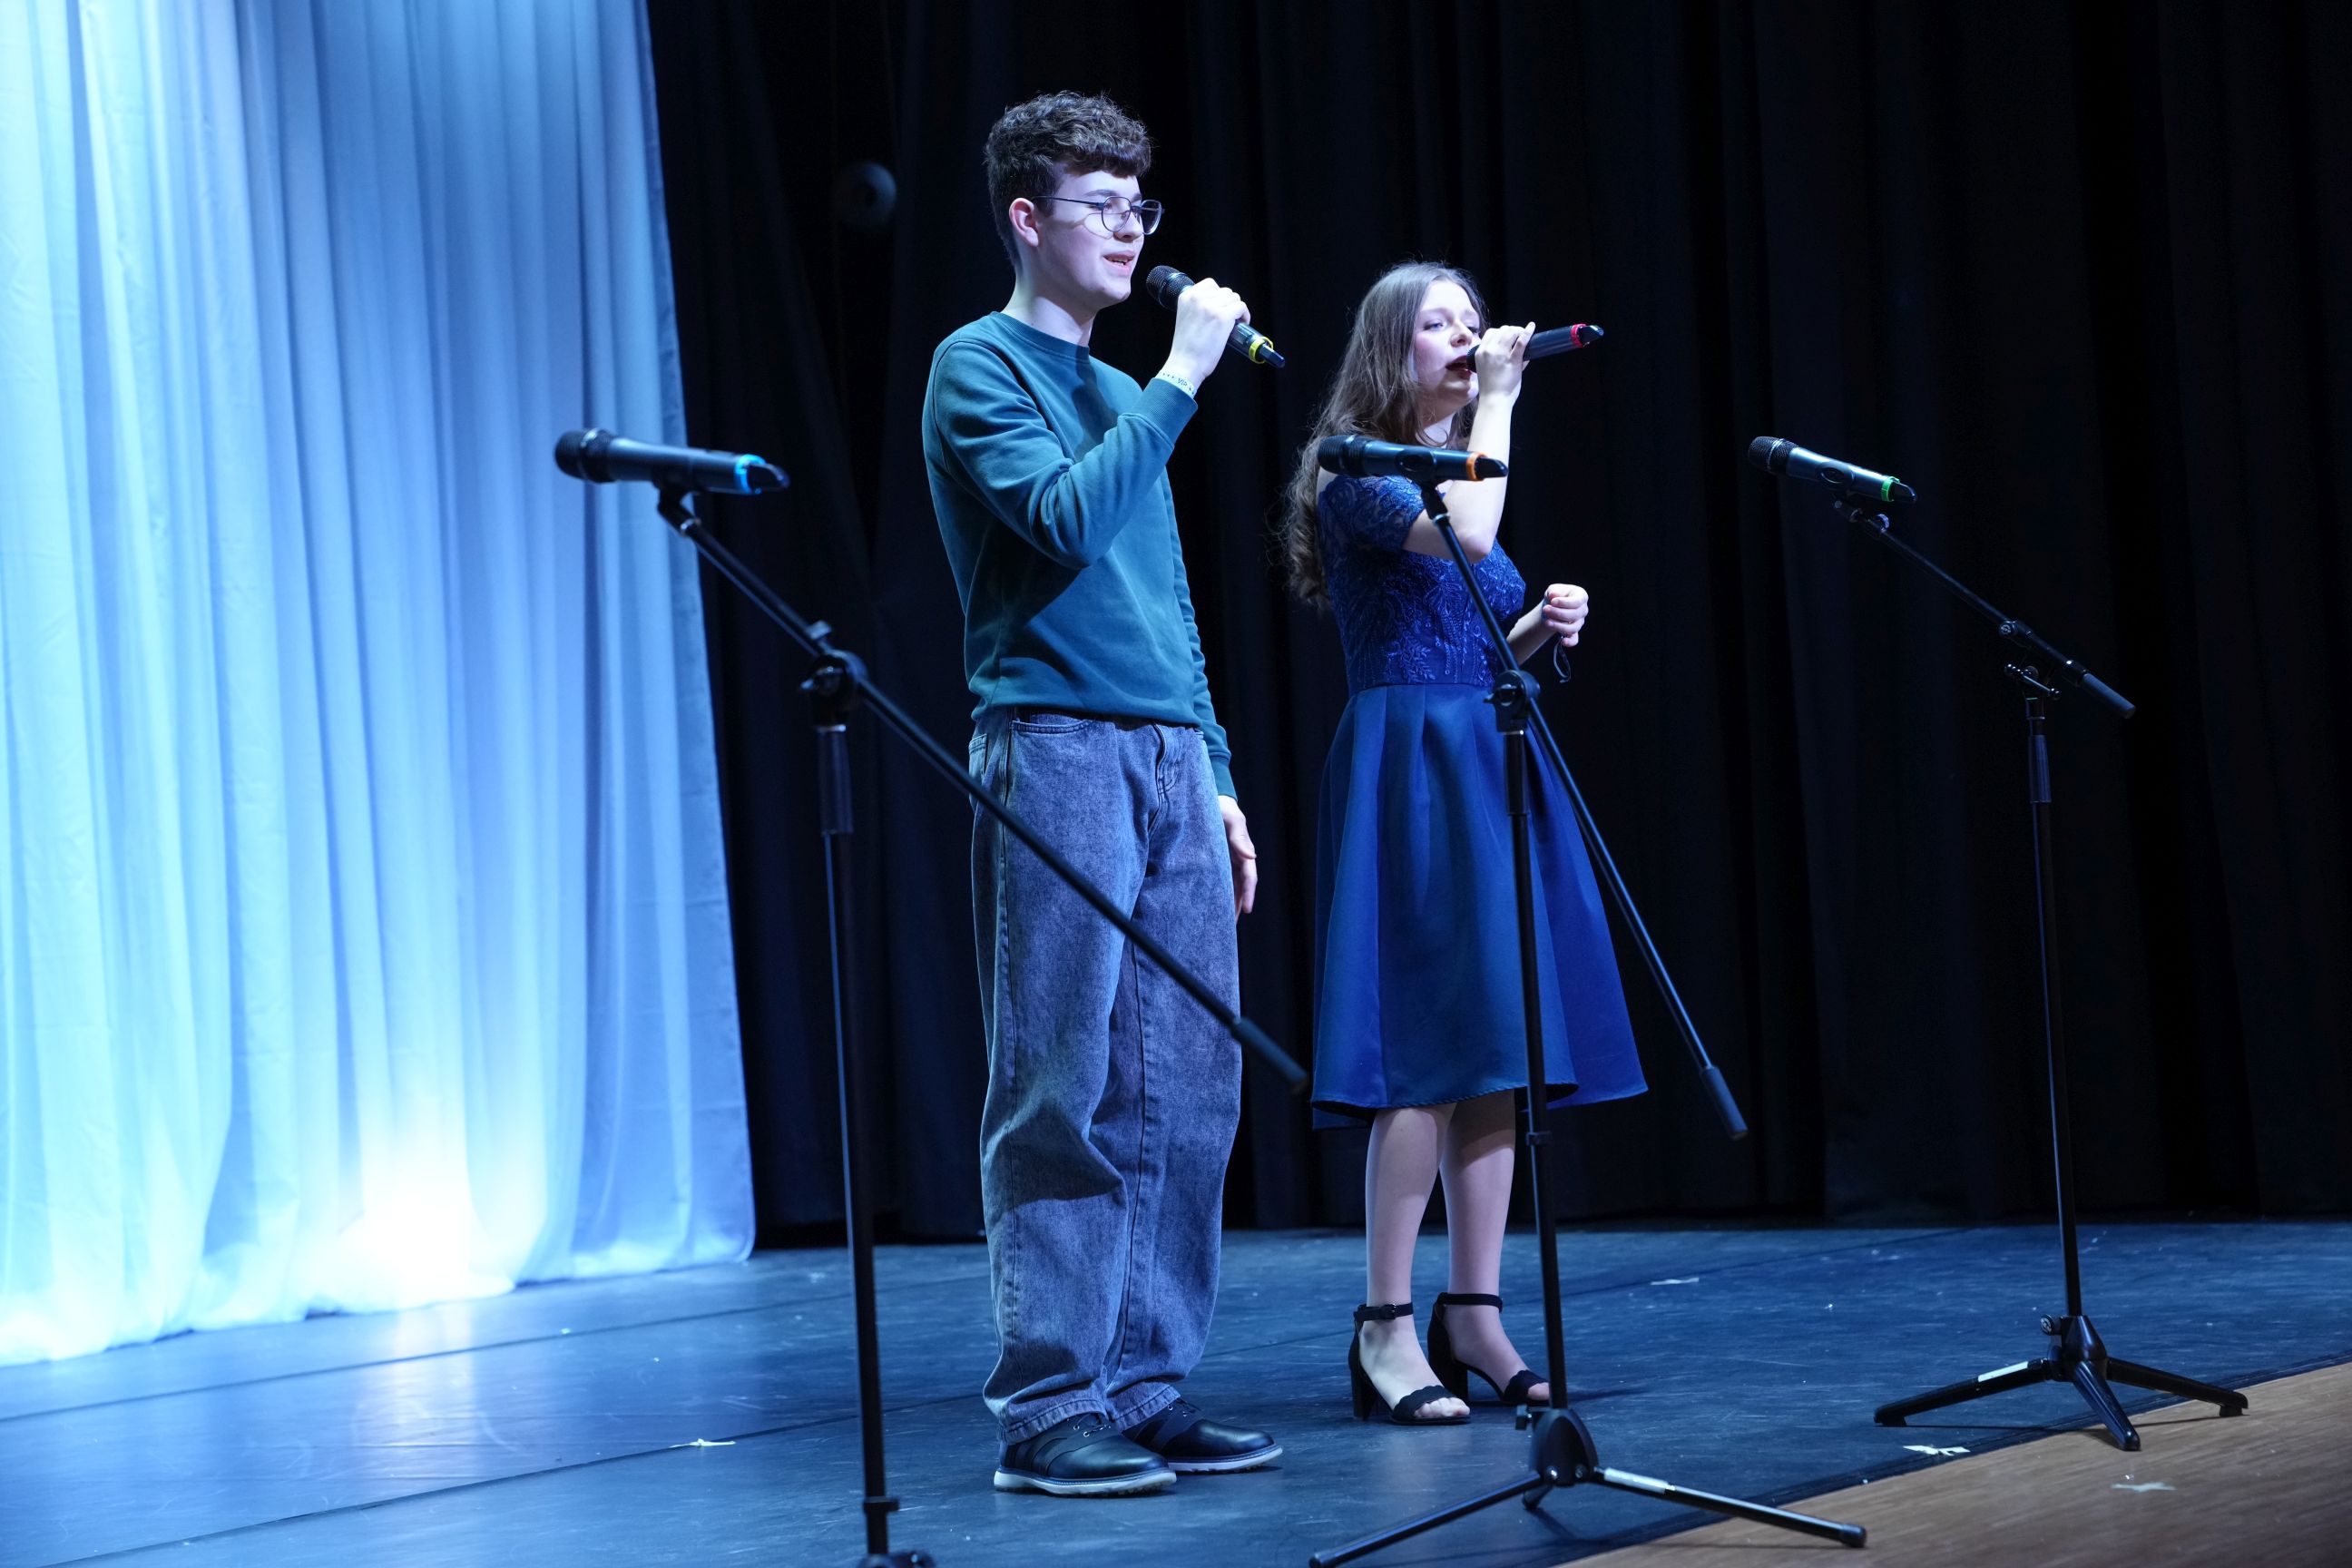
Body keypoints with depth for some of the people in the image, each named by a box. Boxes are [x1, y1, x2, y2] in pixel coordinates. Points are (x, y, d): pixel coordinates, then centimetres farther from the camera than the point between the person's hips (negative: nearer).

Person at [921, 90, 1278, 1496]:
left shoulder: (1121, 394, 22)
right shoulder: (981, 366, -1)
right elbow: (1062, 522, -18)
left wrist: (1216, 777, 18)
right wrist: (1179, 381, -13)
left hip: (1172, 761, 8)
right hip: (1056, 753, -7)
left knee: (1185, 1094, 5)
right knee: (1063, 1094, -7)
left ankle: (1143, 1386, 11)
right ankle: (1046, 1406, -3)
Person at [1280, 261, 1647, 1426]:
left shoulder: (1460, 466, 20)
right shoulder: (1355, 474, -5)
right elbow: (1464, 536, -25)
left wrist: (1541, 628, 5)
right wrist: (1496, 403, -14)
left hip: (1491, 764, 8)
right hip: (1410, 769, -8)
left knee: (1501, 1050, 4)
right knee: (1428, 1048, -13)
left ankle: (1473, 1316, 9)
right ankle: (1384, 1328, -9)